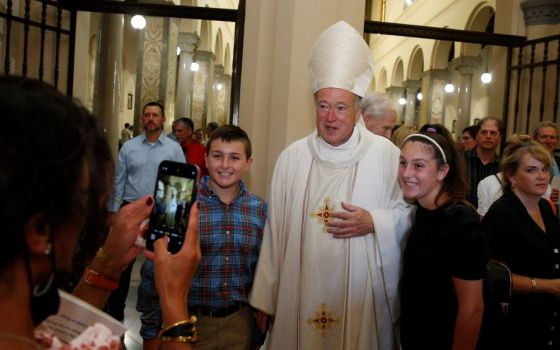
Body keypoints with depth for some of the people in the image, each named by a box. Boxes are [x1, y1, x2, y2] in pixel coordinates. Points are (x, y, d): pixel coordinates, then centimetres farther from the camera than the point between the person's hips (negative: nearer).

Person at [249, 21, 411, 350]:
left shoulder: (385, 153, -4)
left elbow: (410, 211, 3)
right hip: (299, 295, 2)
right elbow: (274, 232, 2)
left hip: (361, 295, -1)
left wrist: (373, 222, -16)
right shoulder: (293, 157, 2)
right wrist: (264, 298, 3)